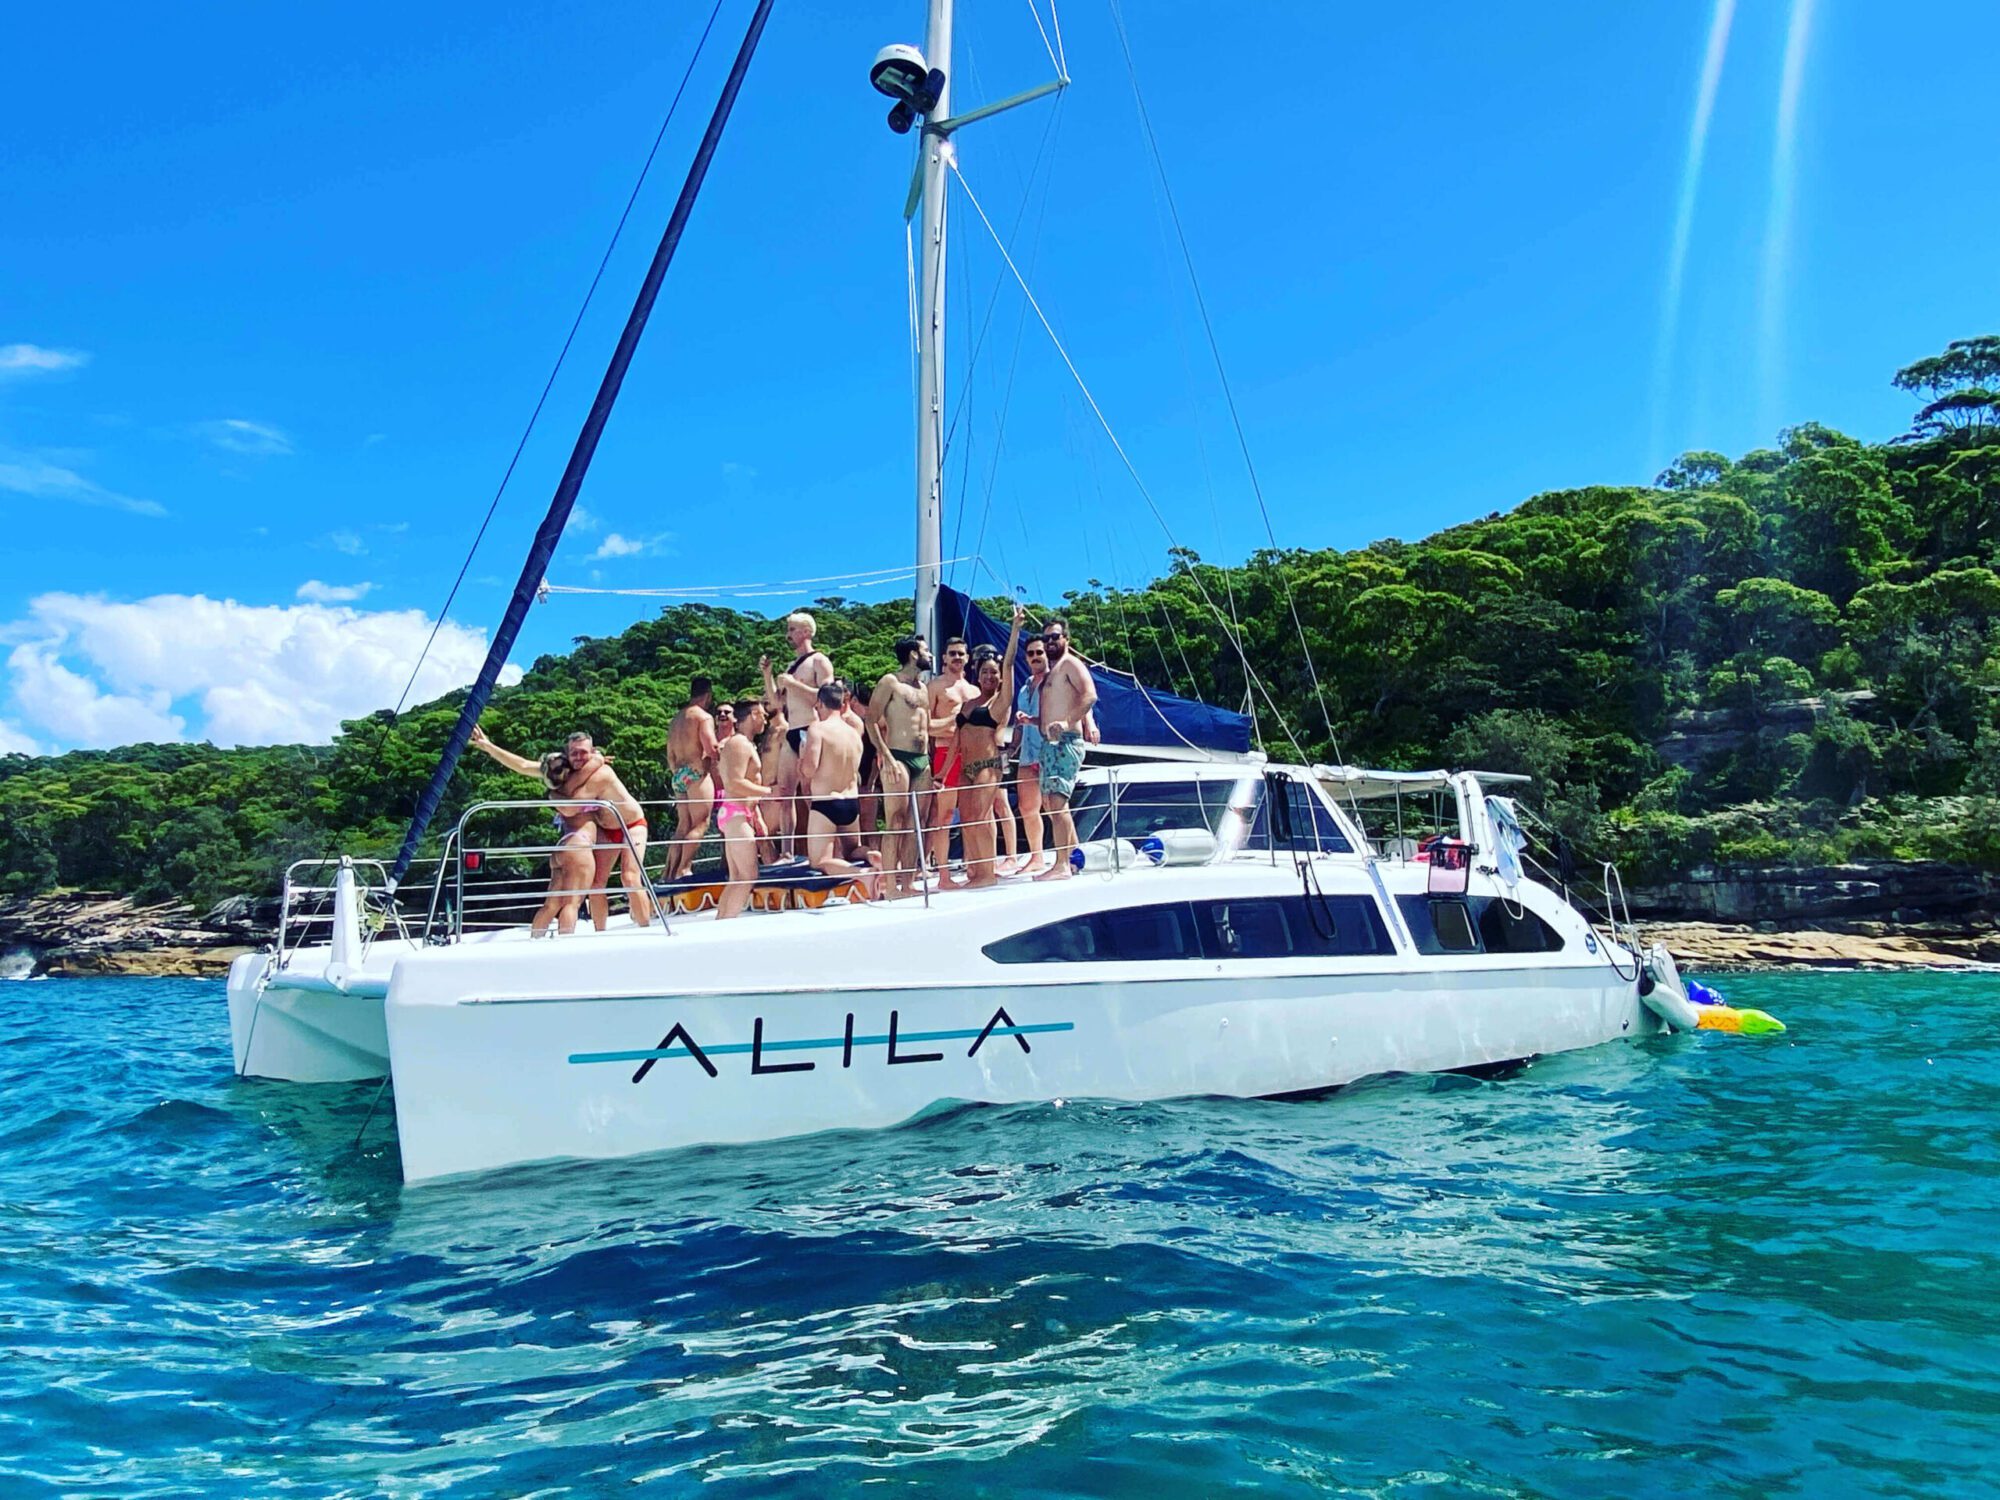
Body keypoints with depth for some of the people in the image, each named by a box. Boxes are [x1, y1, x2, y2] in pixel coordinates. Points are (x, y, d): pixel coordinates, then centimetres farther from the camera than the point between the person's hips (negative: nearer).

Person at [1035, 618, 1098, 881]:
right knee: (1051, 804, 13)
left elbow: (1090, 695, -20)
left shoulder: (1070, 664, -4)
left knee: (1057, 803, -16)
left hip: (1065, 742, -10)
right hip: (1049, 743, 10)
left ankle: (1062, 866, -17)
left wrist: (1067, 722, -30)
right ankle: (1074, 858, 20)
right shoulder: (1049, 671, 23)